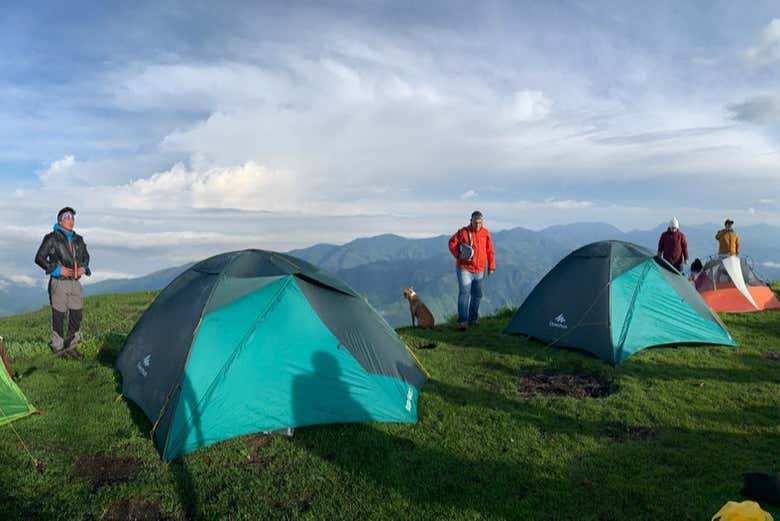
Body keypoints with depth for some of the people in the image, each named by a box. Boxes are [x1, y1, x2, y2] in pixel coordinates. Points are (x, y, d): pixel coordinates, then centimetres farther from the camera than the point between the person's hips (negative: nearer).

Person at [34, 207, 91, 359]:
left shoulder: (78, 239, 10)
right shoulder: (52, 238, -7)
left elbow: (86, 257, 22)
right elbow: (39, 258, -6)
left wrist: (83, 268, 1)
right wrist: (57, 269, -16)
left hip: (75, 283, 5)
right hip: (59, 283, -5)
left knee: (76, 315, 7)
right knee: (58, 316, 3)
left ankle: (71, 346, 20)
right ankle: (58, 348, 15)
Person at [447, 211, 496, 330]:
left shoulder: (485, 233, 0)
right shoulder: (463, 232, -10)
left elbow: (490, 251, 7)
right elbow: (452, 243, -1)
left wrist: (491, 266, 6)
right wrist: (458, 255, -13)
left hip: (479, 270, 4)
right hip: (464, 269, -4)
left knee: (477, 295, 12)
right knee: (464, 293, -12)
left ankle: (473, 318, 28)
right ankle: (462, 321, -11)